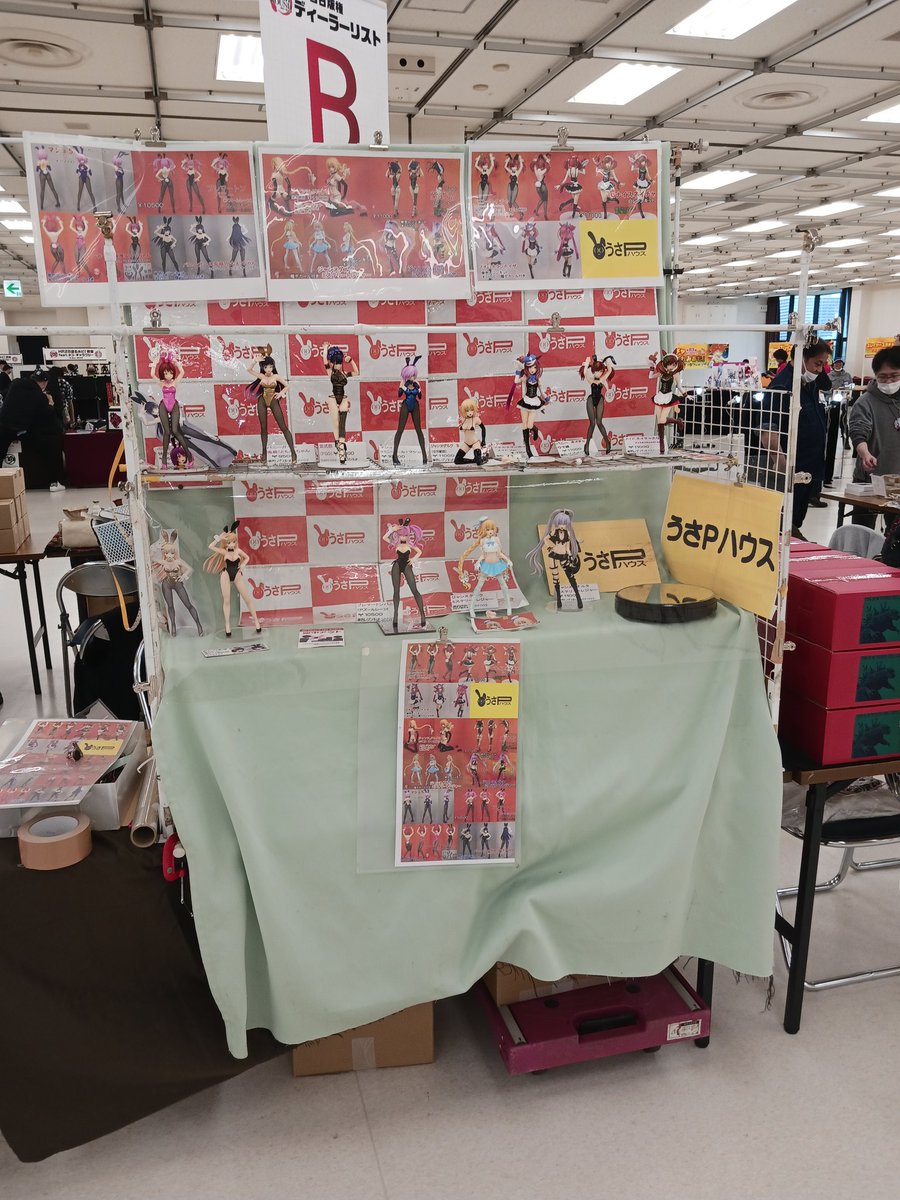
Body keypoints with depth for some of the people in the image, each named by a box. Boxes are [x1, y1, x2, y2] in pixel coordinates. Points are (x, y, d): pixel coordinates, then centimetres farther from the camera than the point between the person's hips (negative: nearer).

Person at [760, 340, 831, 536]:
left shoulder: (809, 382, 9)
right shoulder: (782, 386, -18)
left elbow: (827, 386, 33)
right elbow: (768, 430, -27)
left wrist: (821, 365, 12)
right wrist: (782, 465, -36)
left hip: (811, 469, 9)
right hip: (790, 472, -9)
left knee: (794, 525, 18)